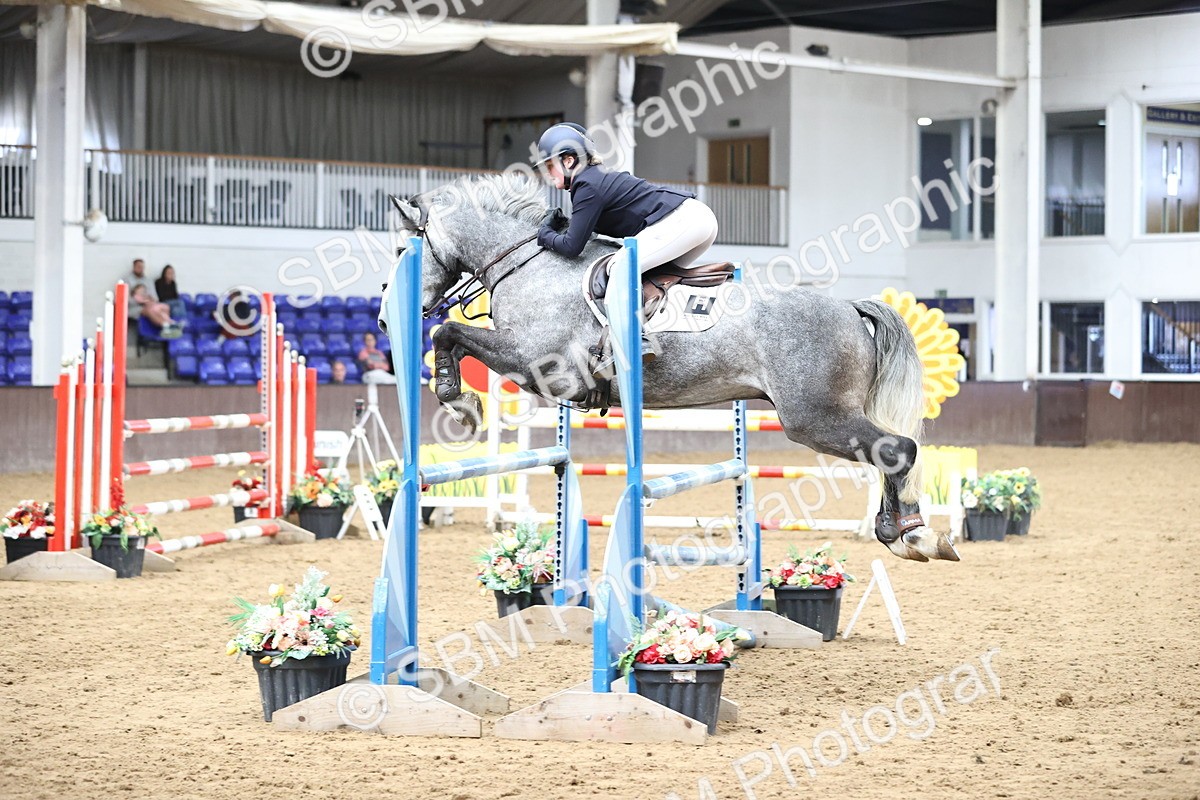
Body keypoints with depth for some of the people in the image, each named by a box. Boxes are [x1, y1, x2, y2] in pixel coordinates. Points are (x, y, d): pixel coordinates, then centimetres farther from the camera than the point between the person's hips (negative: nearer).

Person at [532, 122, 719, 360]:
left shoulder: (587, 187, -7)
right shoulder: (599, 178, 22)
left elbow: (572, 247, -9)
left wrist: (545, 234, 10)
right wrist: (565, 224, 19)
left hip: (680, 221, -10)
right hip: (702, 216, 10)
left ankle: (636, 340, -20)